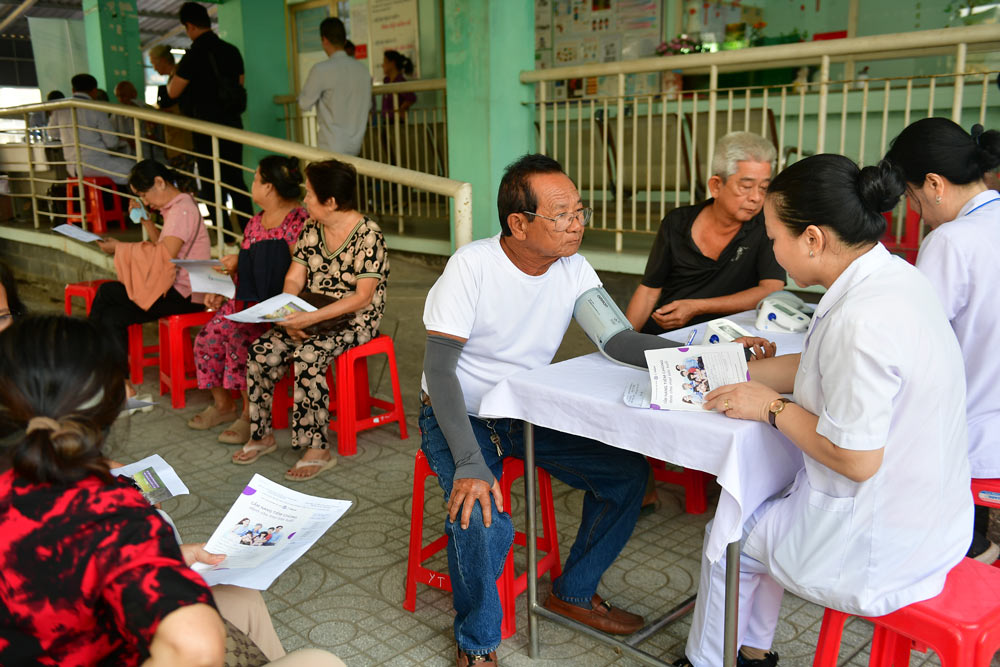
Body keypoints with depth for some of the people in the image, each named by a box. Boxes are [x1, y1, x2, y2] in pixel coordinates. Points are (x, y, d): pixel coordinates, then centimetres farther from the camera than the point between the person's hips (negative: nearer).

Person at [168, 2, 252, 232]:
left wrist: (174, 74, 11)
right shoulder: (232, 51, 5)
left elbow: (173, 92, -7)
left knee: (211, 186, 1)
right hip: (233, 125, 6)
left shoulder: (195, 54, -14)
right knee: (236, 181, 13)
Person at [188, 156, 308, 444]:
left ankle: (250, 413, -15)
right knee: (208, 335, -11)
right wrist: (222, 289, 3)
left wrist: (241, 263, -13)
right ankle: (222, 403, 7)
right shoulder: (255, 223, 17)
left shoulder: (298, 221, -9)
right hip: (247, 299, 8)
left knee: (239, 332, -29)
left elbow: (296, 271, -17)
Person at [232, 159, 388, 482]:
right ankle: (261, 435, 4)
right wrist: (290, 316, -15)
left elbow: (362, 297, -21)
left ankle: (317, 450, -22)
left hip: (356, 321, -6)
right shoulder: (311, 229, 5)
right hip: (313, 317, 7)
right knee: (261, 351, -13)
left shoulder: (368, 235, -16)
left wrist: (312, 318, -28)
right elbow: (294, 280, 5)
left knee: (308, 355, -32)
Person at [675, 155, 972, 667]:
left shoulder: (860, 321, -32)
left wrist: (772, 408, -15)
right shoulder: (893, 276, -1)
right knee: (763, 503, 27)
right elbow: (820, 366, 12)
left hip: (882, 548, -9)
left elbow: (855, 460, -28)